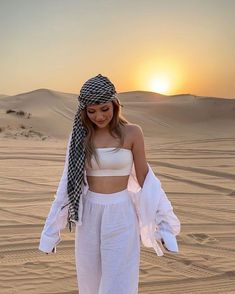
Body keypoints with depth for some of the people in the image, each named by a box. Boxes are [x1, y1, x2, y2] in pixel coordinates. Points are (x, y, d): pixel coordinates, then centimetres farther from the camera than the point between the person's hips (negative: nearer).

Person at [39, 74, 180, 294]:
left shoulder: (132, 132, -6)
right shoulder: (81, 135, 1)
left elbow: (144, 178, 0)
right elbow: (69, 181, 4)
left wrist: (161, 223, -1)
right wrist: (52, 230, 5)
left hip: (121, 215, -3)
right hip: (89, 216, 3)